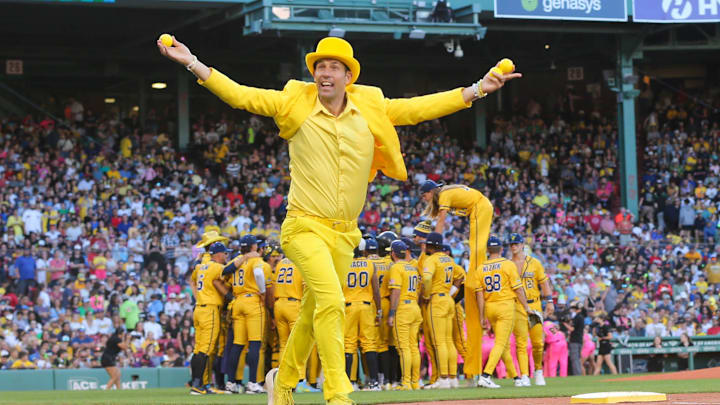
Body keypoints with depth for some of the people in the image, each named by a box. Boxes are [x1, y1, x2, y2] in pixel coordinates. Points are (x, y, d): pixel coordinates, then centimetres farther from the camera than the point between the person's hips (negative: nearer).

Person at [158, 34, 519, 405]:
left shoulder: (371, 108, 3)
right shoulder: (295, 104, -3)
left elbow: (418, 109, 7)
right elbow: (239, 95, -3)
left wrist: (477, 89, 2)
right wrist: (192, 63, -11)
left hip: (346, 233, 4)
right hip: (305, 226, -4)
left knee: (314, 312, 14)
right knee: (330, 302, -23)